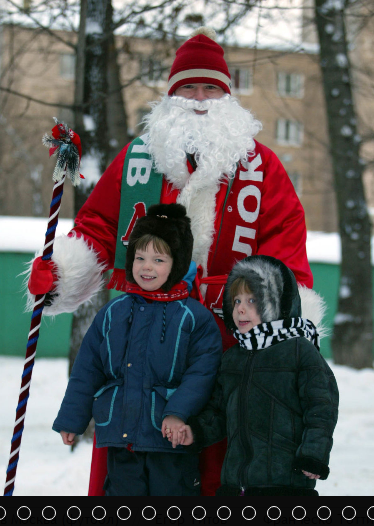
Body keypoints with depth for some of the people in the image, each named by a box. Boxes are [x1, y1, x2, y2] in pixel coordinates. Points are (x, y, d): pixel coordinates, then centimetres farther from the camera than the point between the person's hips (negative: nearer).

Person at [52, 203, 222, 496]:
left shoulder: (195, 318, -4)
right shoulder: (113, 313, 7)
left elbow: (202, 373, -9)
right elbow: (87, 371, 12)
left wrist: (178, 412, -23)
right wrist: (71, 419, 10)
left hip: (170, 439, -4)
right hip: (120, 438, 4)